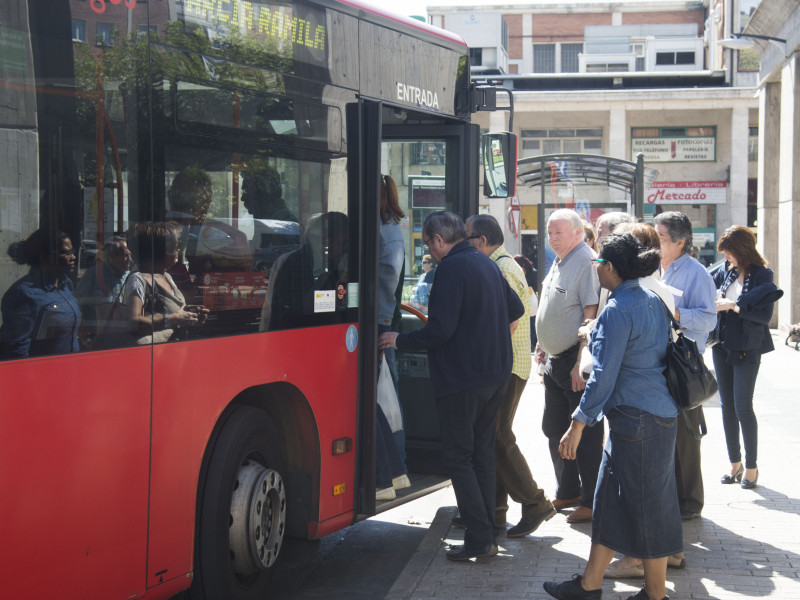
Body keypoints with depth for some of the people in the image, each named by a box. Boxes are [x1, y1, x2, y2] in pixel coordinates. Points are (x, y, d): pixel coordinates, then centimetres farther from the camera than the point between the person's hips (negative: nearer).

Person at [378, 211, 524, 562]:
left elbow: (440, 331, -20)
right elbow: (516, 310, 26)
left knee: (458, 457, -2)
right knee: (482, 453, 14)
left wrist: (399, 341, -8)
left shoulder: (451, 269, -15)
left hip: (462, 378, -9)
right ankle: (486, 533, 17)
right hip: (496, 374, 9)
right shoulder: (487, 265, 13)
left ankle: (479, 539, -6)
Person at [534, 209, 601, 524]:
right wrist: (544, 346, 21)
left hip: (577, 362, -10)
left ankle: (592, 502, 7)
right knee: (554, 429, 16)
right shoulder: (558, 263, 14)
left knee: (585, 434, -2)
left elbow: (591, 317, -21)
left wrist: (581, 364, -23)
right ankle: (567, 492, 29)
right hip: (555, 360, 10)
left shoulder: (586, 263, -16)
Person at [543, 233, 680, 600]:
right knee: (610, 499, 14)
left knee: (645, 505, 2)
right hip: (659, 413, 10)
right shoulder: (652, 301, 9)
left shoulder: (617, 312, -18)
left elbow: (603, 376, -19)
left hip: (636, 419, -10)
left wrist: (577, 425, -15)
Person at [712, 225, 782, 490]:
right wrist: (715, 298, -2)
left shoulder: (762, 275, -9)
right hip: (722, 347, 6)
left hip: (747, 350, -6)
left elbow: (765, 314, -16)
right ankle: (735, 463, 20)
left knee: (742, 407, -5)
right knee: (727, 406, 9)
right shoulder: (726, 272, 6)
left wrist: (733, 306, -21)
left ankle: (751, 466, 8)